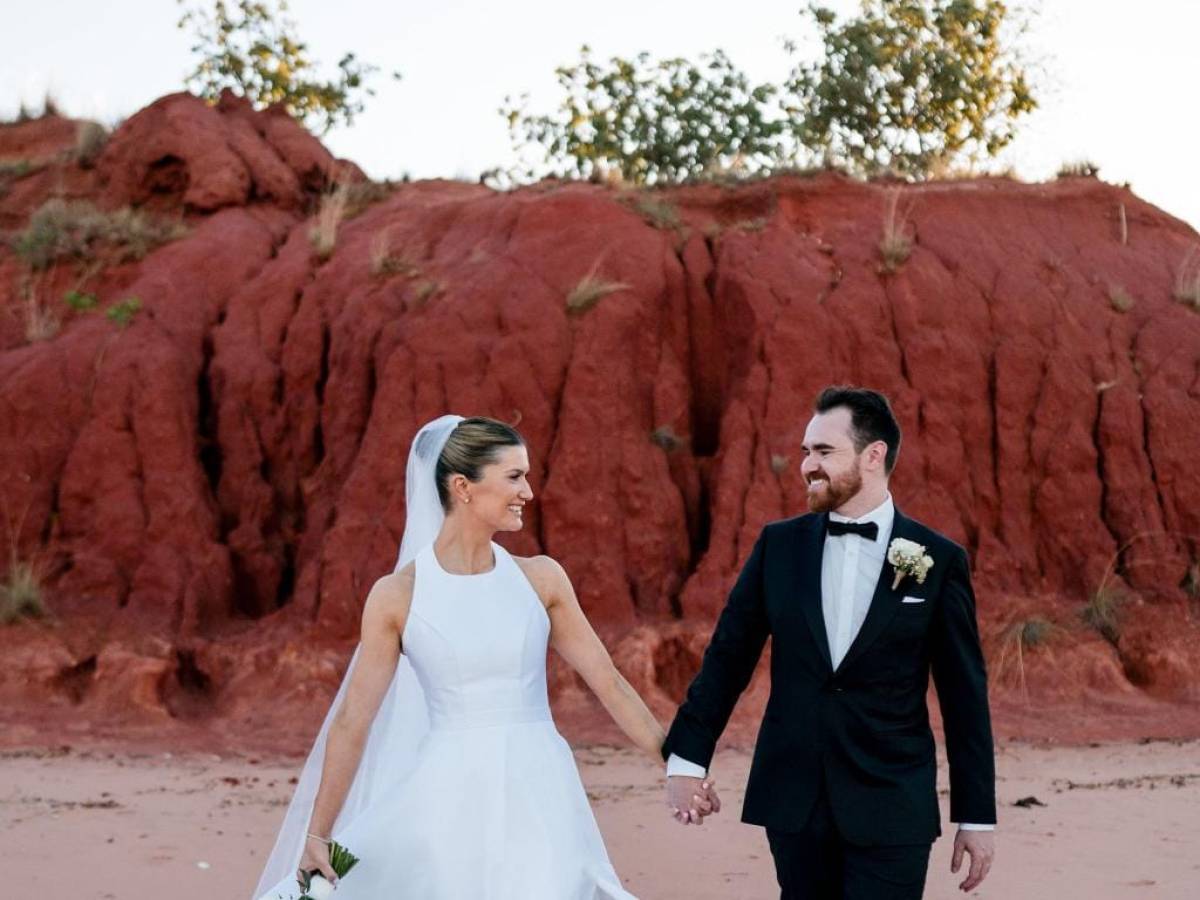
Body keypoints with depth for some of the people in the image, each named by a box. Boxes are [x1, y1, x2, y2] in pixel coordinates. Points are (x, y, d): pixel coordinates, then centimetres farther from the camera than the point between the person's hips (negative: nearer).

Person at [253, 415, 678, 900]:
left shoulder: (540, 578, 4)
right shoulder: (397, 595, -2)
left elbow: (609, 682, 9)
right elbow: (353, 720, -1)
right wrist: (318, 833, -2)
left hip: (540, 797, 2)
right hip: (450, 800, -2)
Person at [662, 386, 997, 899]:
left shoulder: (939, 561, -3)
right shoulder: (779, 544, 4)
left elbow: (964, 695, -1)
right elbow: (727, 656, 7)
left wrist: (976, 816, -1)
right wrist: (687, 757, 1)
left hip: (890, 809, -2)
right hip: (792, 798, 3)